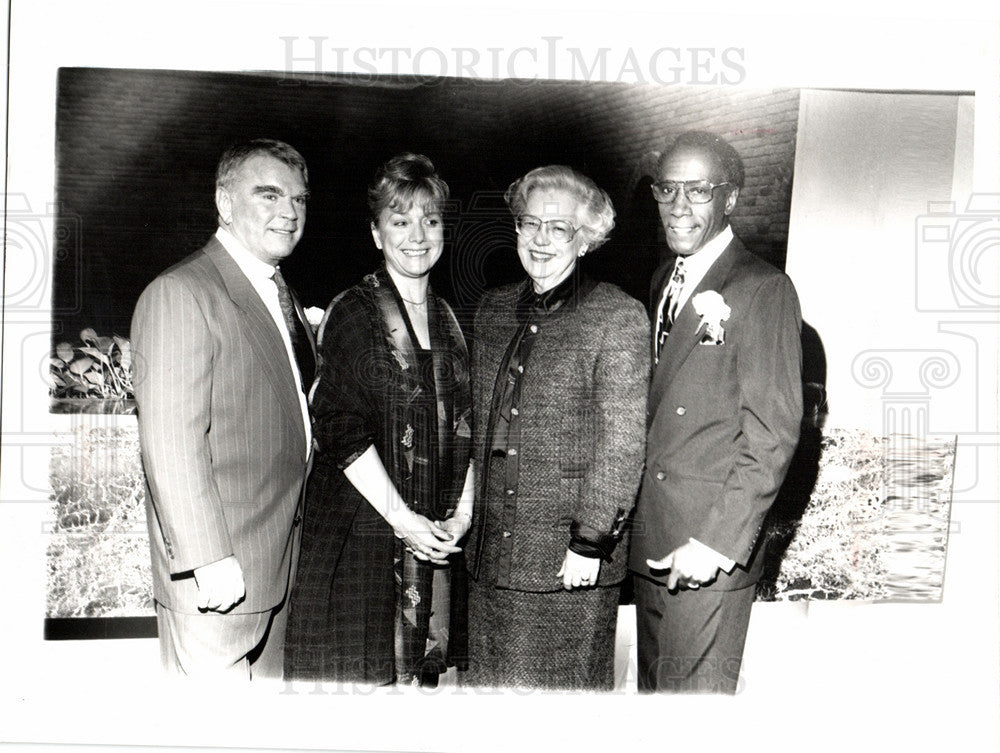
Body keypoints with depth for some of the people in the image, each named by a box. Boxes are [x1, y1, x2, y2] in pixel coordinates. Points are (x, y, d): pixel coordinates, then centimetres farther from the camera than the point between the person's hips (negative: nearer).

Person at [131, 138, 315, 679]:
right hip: (217, 573, -8)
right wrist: (208, 560, -21)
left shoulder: (278, 294, 15)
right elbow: (171, 443, -20)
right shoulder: (179, 294, -14)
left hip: (275, 568, 8)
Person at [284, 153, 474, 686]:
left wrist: (462, 511, 0)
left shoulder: (446, 318, 13)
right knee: (361, 678, -2)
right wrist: (401, 517, -14)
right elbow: (339, 430, -12)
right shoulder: (352, 313, -6)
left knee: (417, 674, 11)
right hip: (361, 532, -5)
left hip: (436, 540, 6)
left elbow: (462, 426, 13)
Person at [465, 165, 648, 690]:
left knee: (569, 686, 7)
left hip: (570, 561, -5)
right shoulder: (493, 310, 10)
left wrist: (592, 543, -13)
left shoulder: (617, 317, -8)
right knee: (492, 682, 13)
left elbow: (622, 443, -11)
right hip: (493, 549, 6)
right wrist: (471, 518, 14)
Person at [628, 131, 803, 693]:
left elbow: (774, 433, -14)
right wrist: (629, 526, 10)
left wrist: (718, 542, -18)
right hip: (650, 543, 7)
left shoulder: (765, 290, -10)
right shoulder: (663, 281, 15)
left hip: (711, 549, -7)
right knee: (653, 688, 16)